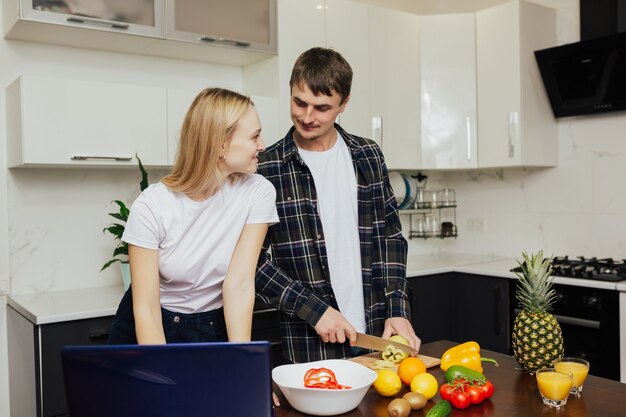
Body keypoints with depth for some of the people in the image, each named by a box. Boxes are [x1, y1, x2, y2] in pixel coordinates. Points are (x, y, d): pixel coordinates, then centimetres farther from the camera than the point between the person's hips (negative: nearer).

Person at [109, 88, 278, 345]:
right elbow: (146, 309, -18)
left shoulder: (257, 192, -15)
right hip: (149, 331, -1)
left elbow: (239, 285, -18)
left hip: (216, 328, 1)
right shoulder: (151, 206, -20)